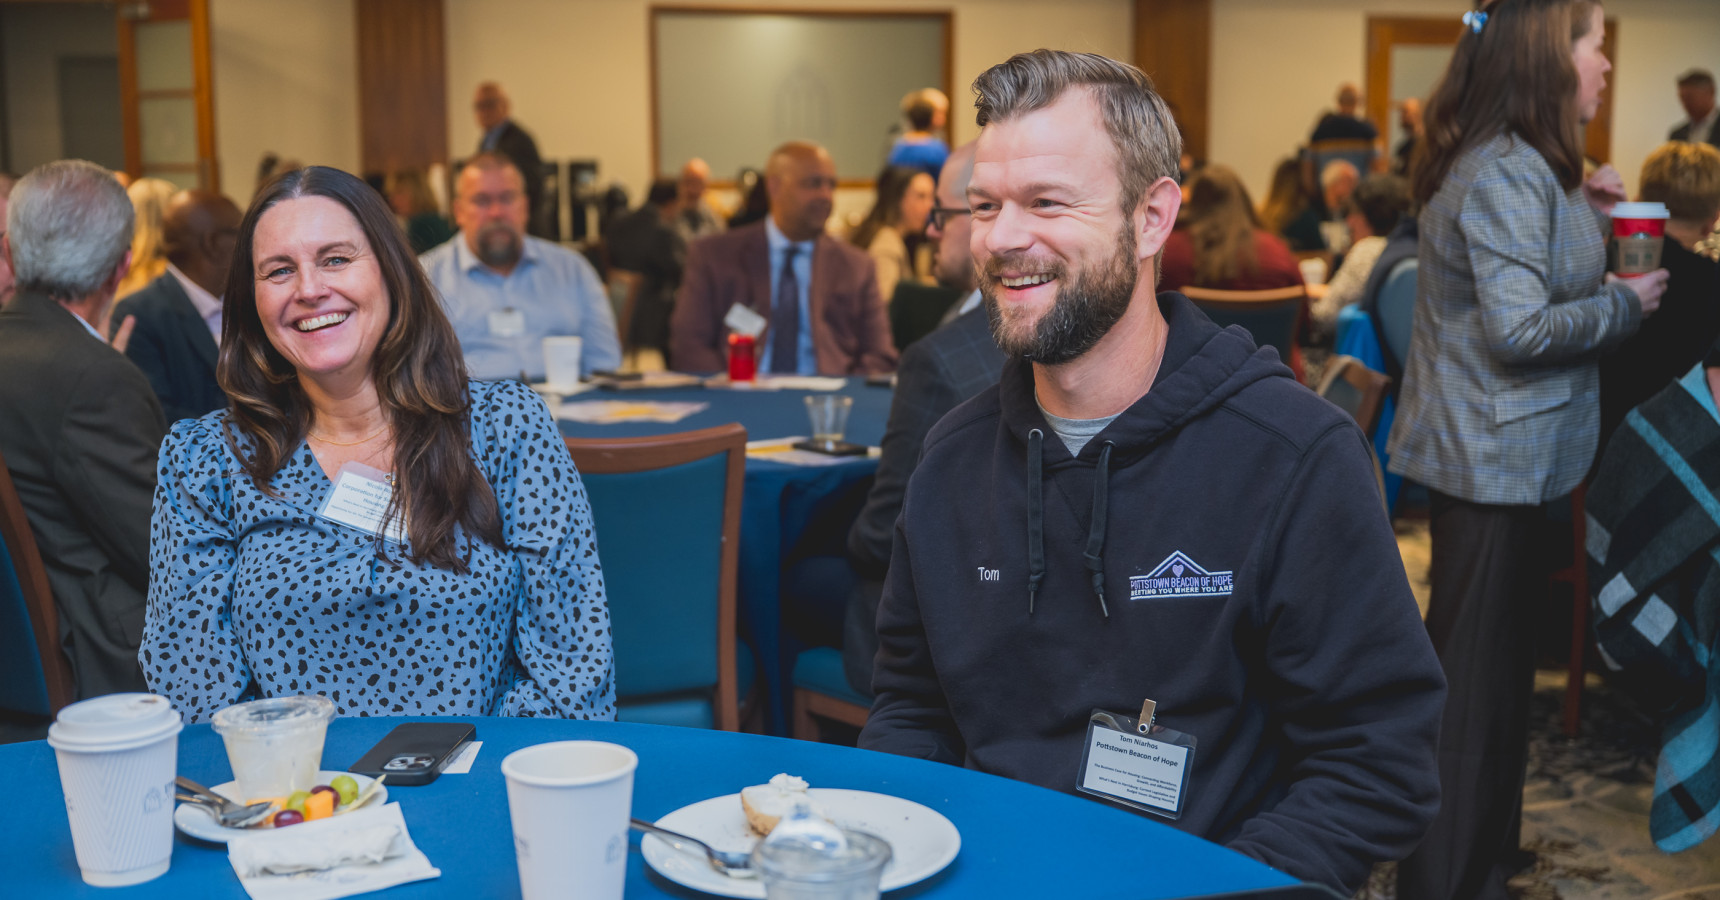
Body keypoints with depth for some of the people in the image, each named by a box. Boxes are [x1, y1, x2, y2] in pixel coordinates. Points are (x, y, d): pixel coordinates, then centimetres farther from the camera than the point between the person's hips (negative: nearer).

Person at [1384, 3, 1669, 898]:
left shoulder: (1522, 164, 12)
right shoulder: (1508, 173, -20)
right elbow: (1521, 330, -24)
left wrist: (1583, 210, 9)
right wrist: (1625, 304, -11)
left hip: (1483, 450, 11)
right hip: (1494, 456, -11)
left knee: (1482, 659, 20)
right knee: (1478, 667, -1)